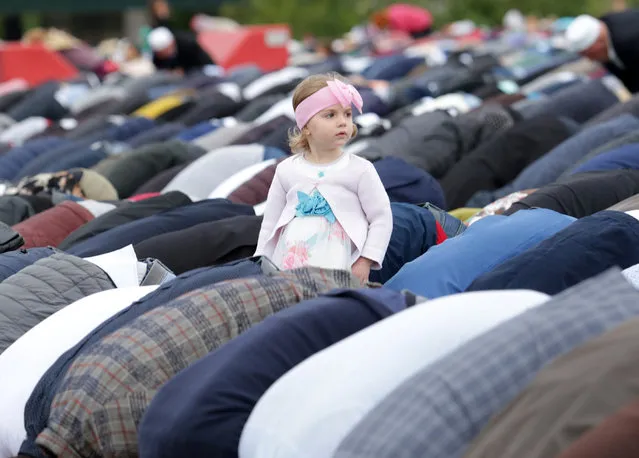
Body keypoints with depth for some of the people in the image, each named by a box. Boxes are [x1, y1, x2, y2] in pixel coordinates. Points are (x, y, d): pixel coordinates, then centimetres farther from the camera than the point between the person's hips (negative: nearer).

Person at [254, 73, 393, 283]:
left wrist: (366, 261, -6)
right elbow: (270, 222, 17)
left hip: (337, 269, -3)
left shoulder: (360, 170, 0)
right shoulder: (286, 170, 9)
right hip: (285, 267, 3)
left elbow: (382, 219, 2)